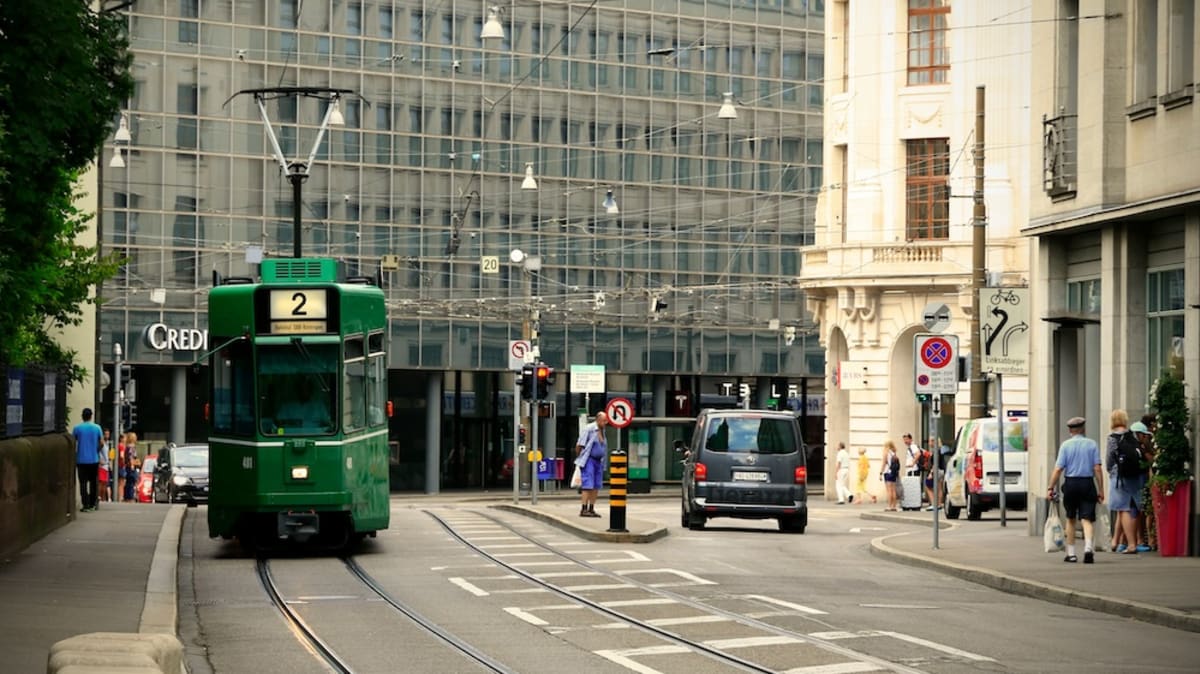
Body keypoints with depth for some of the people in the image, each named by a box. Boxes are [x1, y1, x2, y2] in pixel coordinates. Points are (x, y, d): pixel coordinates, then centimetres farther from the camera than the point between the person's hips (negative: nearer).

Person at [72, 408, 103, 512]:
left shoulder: (77, 428, -4)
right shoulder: (97, 428, -1)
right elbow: (101, 442, 0)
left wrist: (74, 455, 14)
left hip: (81, 460, -1)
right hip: (94, 460, 1)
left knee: (83, 483, 0)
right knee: (93, 483, 14)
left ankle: (86, 505, -6)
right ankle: (92, 504, 16)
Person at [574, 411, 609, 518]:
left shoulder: (602, 431, 13)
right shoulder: (589, 428, -9)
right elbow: (579, 445, -8)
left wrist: (603, 462, 15)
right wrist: (579, 458, -4)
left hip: (598, 460, 8)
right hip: (588, 460, -8)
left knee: (596, 486, 7)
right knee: (587, 485, -11)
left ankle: (591, 509, 12)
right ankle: (583, 509, -11)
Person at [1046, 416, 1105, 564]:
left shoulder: (1065, 445, -1)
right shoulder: (1092, 444, 1)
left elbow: (1058, 469, -6)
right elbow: (1097, 469, -3)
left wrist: (1050, 488, -3)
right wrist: (1101, 490, 0)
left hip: (1070, 484, 0)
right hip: (1087, 483, 0)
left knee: (1071, 519, 16)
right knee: (1087, 519, -2)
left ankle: (1071, 553, 19)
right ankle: (1088, 548, -25)